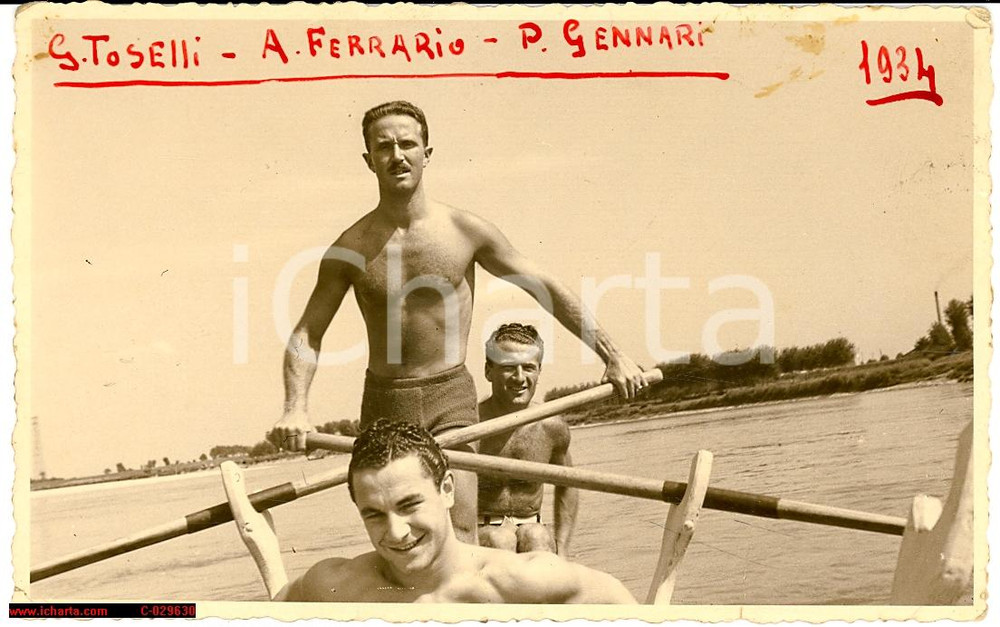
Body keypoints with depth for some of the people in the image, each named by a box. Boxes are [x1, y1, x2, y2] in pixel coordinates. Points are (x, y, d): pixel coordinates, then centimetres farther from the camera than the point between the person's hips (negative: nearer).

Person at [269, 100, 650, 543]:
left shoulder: (465, 230, -5)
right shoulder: (350, 249, -3)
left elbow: (545, 288, 3)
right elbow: (307, 333, 2)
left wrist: (612, 356, 3)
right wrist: (295, 408, -15)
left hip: (450, 396, -1)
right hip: (383, 403, 2)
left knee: (459, 536, -14)